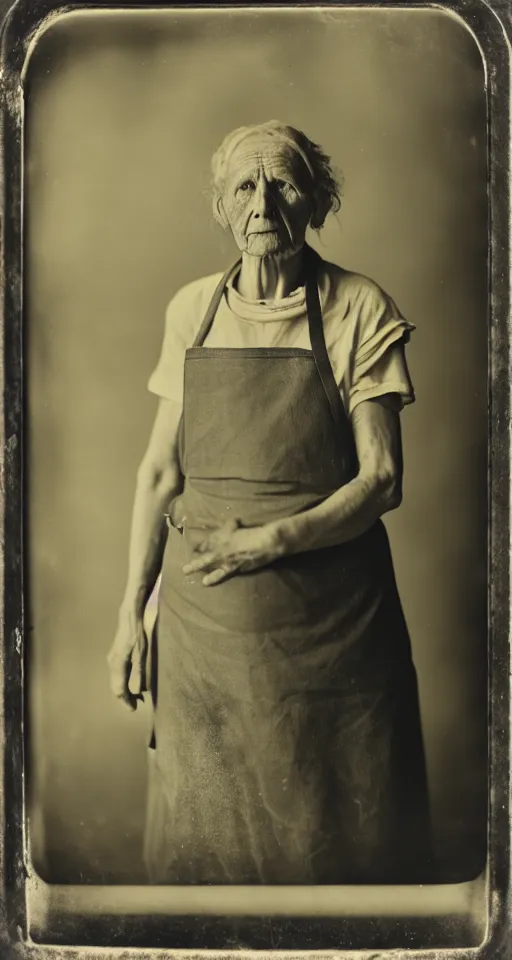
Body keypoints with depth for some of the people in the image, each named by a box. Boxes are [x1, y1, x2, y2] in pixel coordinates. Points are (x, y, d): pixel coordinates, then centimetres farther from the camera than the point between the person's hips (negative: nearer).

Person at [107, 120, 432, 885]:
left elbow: (382, 479, -7)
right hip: (201, 615, 3)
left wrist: (272, 540, -19)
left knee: (341, 834, 10)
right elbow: (160, 470, 7)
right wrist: (131, 609, 3)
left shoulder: (360, 311, -5)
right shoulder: (191, 311, 5)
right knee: (200, 829, 14)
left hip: (330, 614, -2)